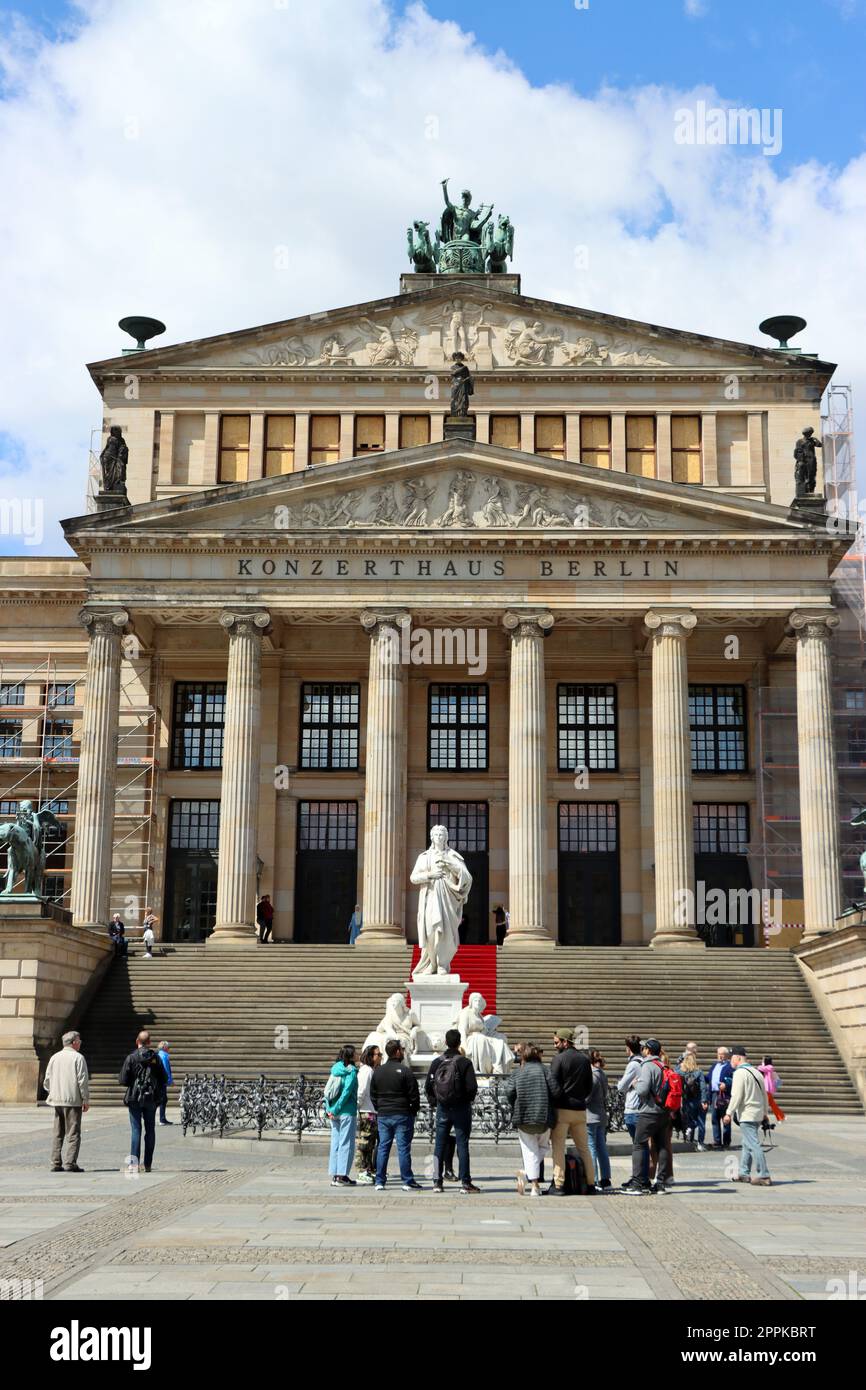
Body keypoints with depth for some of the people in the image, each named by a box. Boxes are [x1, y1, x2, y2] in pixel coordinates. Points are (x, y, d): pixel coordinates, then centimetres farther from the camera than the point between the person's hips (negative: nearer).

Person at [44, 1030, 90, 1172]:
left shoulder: (54, 1058, 10)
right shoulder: (78, 1057, -8)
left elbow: (47, 1081, 11)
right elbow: (83, 1081, -11)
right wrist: (86, 1100, -4)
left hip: (57, 1101, 6)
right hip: (73, 1101, -6)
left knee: (58, 1134, 12)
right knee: (73, 1134, -3)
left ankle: (55, 1163, 9)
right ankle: (71, 1163, -8)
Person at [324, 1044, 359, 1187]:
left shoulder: (335, 1069, 9)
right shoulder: (351, 1071, -11)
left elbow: (327, 1090, 7)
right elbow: (346, 1092, -17)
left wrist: (328, 1108, 5)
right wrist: (335, 1110, -13)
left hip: (334, 1112, 7)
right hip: (347, 1112, -7)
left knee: (335, 1143, 11)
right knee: (346, 1143, -1)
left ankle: (334, 1175, 14)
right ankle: (341, 1176, -2)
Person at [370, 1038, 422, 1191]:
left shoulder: (378, 1071, 7)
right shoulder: (405, 1071, -10)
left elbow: (372, 1095, 11)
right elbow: (414, 1094, -9)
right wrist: (414, 1110, 5)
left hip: (383, 1115, 5)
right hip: (402, 1115, -5)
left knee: (383, 1148, 8)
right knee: (403, 1148, -1)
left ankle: (380, 1182, 7)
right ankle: (407, 1182, 1)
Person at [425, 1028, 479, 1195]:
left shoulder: (436, 1062, 0)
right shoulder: (464, 1062, -10)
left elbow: (428, 1086, 1)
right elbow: (472, 1087, -14)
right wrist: (468, 1100, 5)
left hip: (442, 1109, 3)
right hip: (461, 1109, -3)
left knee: (439, 1145, 9)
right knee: (462, 1145, 1)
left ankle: (437, 1182, 8)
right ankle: (465, 1183, -1)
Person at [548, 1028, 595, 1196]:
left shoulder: (559, 1059, -8)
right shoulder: (585, 1060, 9)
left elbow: (554, 1086, -13)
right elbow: (589, 1087, 13)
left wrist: (552, 1105, -3)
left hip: (562, 1109, -5)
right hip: (580, 1110, 5)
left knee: (558, 1148, -1)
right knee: (584, 1148, 13)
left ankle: (558, 1185, -5)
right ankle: (590, 1185, 12)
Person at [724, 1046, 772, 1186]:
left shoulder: (740, 1073, -13)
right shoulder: (756, 1072, 14)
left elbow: (736, 1095, -19)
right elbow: (764, 1094, 18)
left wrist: (729, 1113, -15)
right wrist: (764, 1113, 26)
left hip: (747, 1114, -9)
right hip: (758, 1114, 9)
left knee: (753, 1144, -9)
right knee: (747, 1144, 18)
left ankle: (764, 1176, -12)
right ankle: (744, 1173, 22)